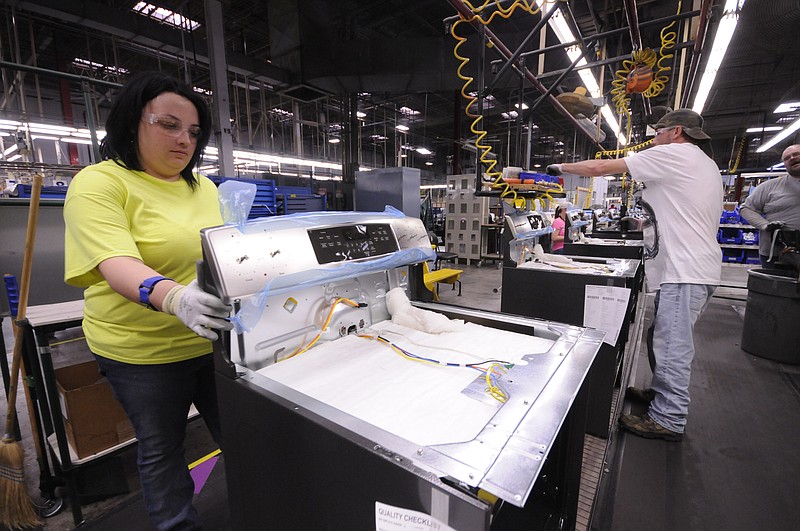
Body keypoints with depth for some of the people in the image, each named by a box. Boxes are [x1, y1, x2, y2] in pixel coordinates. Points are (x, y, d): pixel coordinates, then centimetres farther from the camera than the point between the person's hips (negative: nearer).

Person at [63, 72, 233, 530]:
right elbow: (117, 264, -25)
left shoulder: (205, 187, 8)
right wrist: (174, 296, -43)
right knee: (161, 449, 17)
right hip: (143, 351, -4)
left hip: (215, 338, 5)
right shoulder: (99, 183, -10)